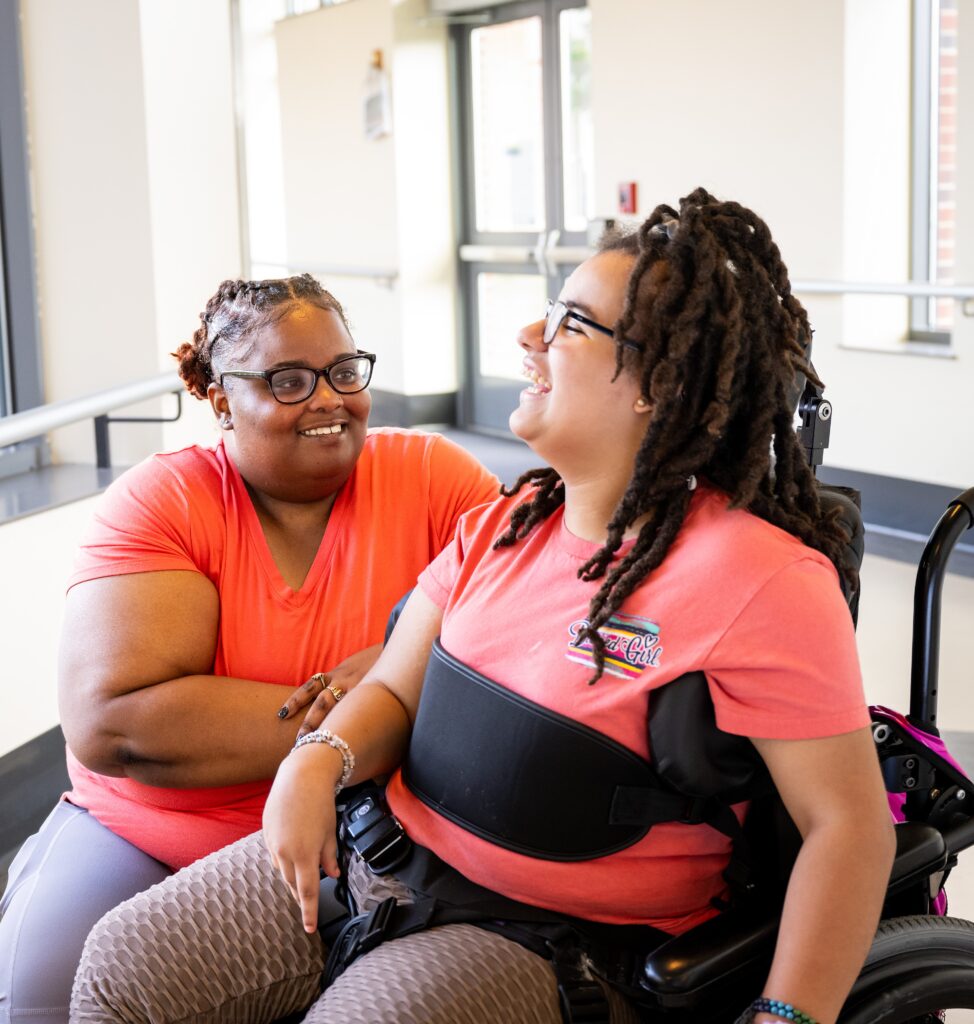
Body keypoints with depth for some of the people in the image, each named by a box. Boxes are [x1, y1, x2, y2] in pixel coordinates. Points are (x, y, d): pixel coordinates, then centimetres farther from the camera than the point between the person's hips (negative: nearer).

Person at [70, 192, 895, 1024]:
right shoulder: (506, 525, 6)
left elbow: (848, 818, -16)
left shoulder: (760, 580, -18)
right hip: (379, 855, 6)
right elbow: (393, 692, 10)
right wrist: (318, 761, -12)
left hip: (551, 937, -6)